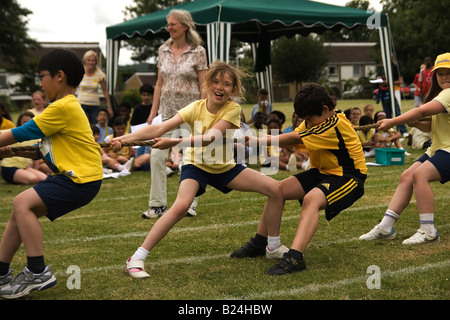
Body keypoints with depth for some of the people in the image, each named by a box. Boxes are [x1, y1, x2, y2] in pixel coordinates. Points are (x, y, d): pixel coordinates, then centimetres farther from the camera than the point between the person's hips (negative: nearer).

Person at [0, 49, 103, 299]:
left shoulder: (63, 107, -15)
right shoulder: (66, 105, 17)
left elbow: (24, 132, -12)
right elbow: (46, 148, 16)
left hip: (82, 179, -10)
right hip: (69, 175, 10)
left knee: (23, 203, -19)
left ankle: (37, 273, -15)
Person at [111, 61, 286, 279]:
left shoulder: (233, 109, -18)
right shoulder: (197, 108, -18)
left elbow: (210, 137, -33)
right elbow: (160, 128, -27)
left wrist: (175, 142, -47)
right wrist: (124, 138, -39)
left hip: (225, 167, 3)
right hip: (196, 165, -2)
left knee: (275, 189, -8)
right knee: (181, 206, -31)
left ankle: (273, 247, 12)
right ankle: (137, 259, -24)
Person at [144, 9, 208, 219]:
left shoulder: (198, 52, -5)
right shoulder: (163, 51, 7)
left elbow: (203, 86, -6)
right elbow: (159, 84, 11)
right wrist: (153, 112, 6)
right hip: (167, 111, 4)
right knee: (156, 156, -3)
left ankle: (190, 203, 13)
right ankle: (158, 205, 4)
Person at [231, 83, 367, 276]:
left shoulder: (334, 126, -25)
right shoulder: (317, 121, 4)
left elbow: (294, 139, -24)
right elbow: (293, 136, -6)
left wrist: (257, 141, -21)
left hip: (348, 177, -9)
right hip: (323, 172, 10)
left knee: (312, 199, -37)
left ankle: (295, 257, -47)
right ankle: (258, 244, 13)